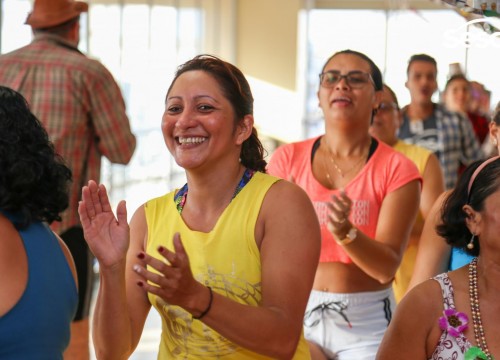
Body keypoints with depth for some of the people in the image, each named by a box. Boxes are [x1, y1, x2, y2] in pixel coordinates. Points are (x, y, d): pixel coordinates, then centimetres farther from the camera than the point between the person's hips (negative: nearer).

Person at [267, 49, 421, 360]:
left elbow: (387, 267, -14)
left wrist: (345, 232, -30)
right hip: (296, 312, 1)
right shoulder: (288, 159, -1)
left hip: (366, 322, -1)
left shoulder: (397, 170, -6)